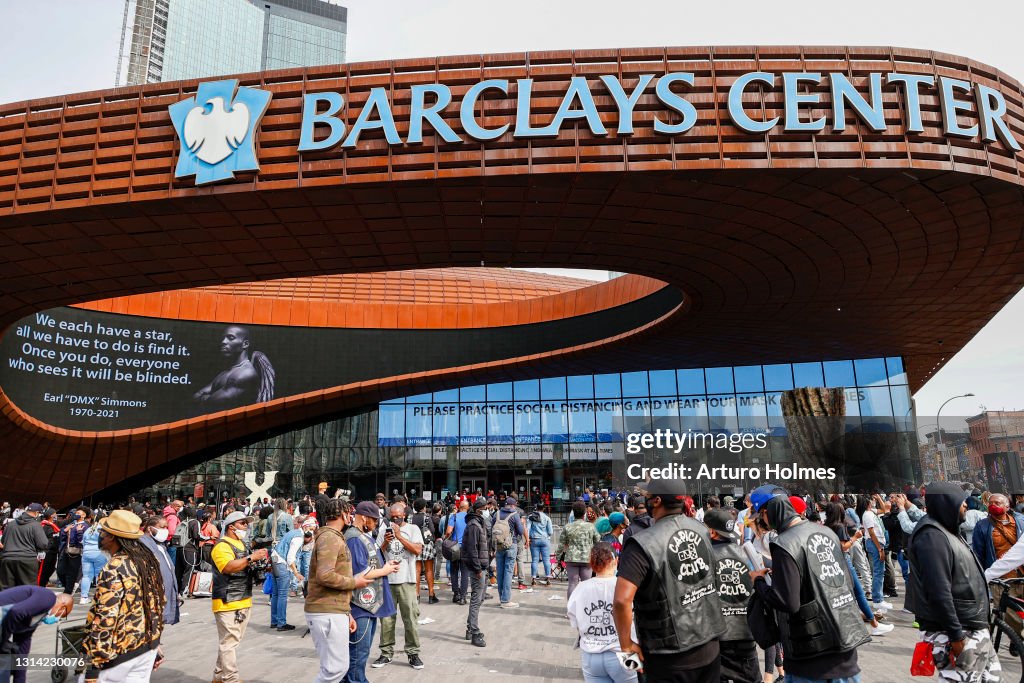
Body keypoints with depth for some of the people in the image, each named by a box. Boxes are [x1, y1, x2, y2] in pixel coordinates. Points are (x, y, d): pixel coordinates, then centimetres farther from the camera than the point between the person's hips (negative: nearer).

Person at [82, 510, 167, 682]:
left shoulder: (114, 570, -20)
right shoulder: (148, 560, 5)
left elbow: (104, 620, -23)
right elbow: (159, 603, 11)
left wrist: (93, 665, -19)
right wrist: (155, 644, 19)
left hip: (120, 652, -7)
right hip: (148, 646, 7)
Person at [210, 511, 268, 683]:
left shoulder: (242, 544, 17)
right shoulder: (222, 546, -12)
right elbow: (229, 567, -29)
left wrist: (259, 561, 10)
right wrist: (251, 557, -30)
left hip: (243, 601, 9)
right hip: (227, 603, -9)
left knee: (232, 641, 16)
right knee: (229, 642, -5)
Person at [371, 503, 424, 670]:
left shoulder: (413, 529, 2)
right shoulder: (384, 530, 9)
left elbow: (417, 550, -11)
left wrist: (399, 536, -13)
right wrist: (385, 542, -9)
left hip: (406, 580, -2)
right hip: (386, 580, 3)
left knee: (410, 618, 0)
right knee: (386, 618, 7)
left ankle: (413, 653, 10)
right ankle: (386, 652, 19)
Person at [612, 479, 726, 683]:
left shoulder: (644, 544, -22)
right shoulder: (702, 530, -3)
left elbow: (622, 601, -28)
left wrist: (626, 644, -17)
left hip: (671, 660, -5)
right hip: (710, 648, 5)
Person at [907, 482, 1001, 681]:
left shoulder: (946, 532, 11)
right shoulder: (932, 536, -21)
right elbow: (939, 593, -25)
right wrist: (956, 635, -22)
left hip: (973, 628, 10)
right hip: (958, 633, -10)